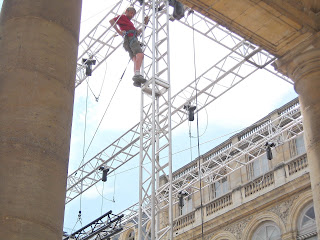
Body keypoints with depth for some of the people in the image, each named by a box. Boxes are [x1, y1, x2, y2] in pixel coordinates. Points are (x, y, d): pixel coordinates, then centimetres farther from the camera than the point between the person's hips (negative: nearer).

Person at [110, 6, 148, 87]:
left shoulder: (129, 22, 40)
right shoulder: (123, 17, 13)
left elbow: (137, 33, 39)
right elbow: (111, 21, -3)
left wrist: (145, 23, 32)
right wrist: (119, 32, -10)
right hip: (130, 38, -9)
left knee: (136, 59, -10)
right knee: (140, 54, -28)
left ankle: (137, 80, -30)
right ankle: (137, 74, -50)